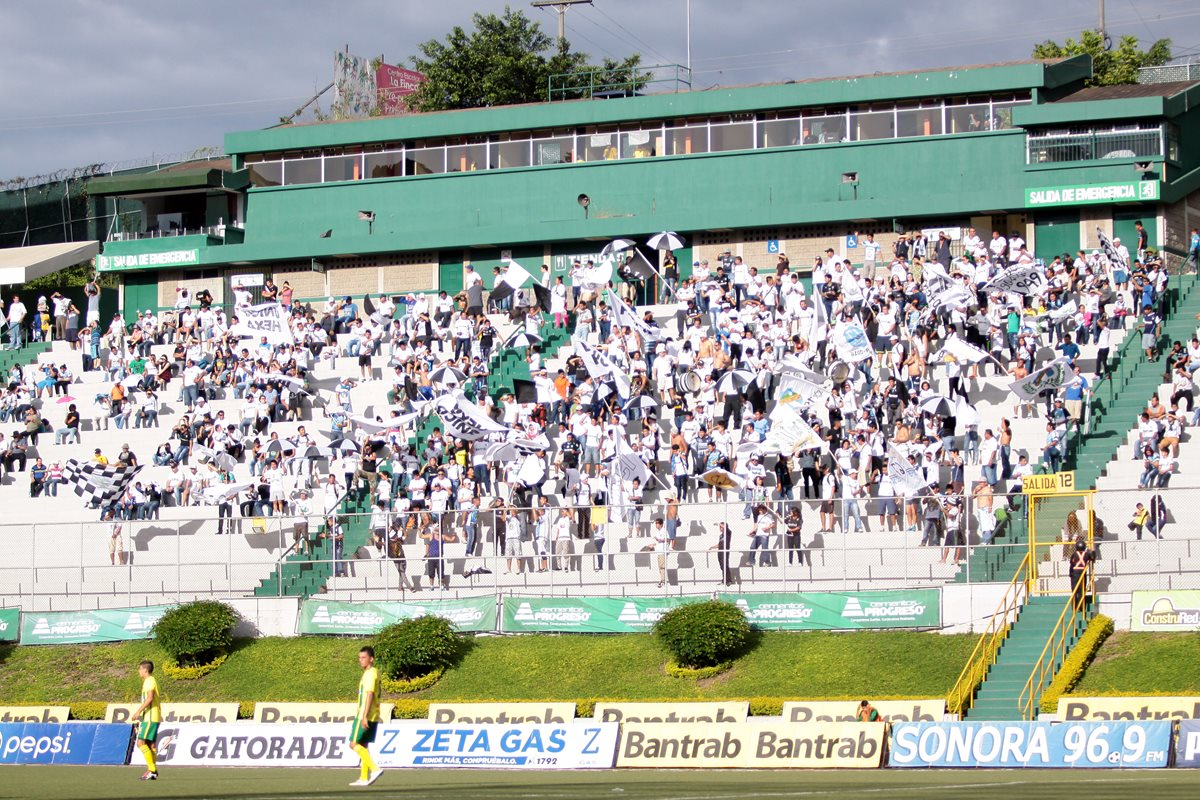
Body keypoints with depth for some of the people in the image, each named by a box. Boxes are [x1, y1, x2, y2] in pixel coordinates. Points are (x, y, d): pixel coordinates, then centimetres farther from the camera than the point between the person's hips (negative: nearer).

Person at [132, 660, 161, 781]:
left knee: (141, 742, -12)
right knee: (151, 744, 9)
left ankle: (152, 769, -16)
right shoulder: (152, 680, 19)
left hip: (150, 718, -10)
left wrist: (138, 711, -20)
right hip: (154, 718, 10)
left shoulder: (149, 681, -10)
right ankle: (152, 771, 9)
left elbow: (149, 698, -22)